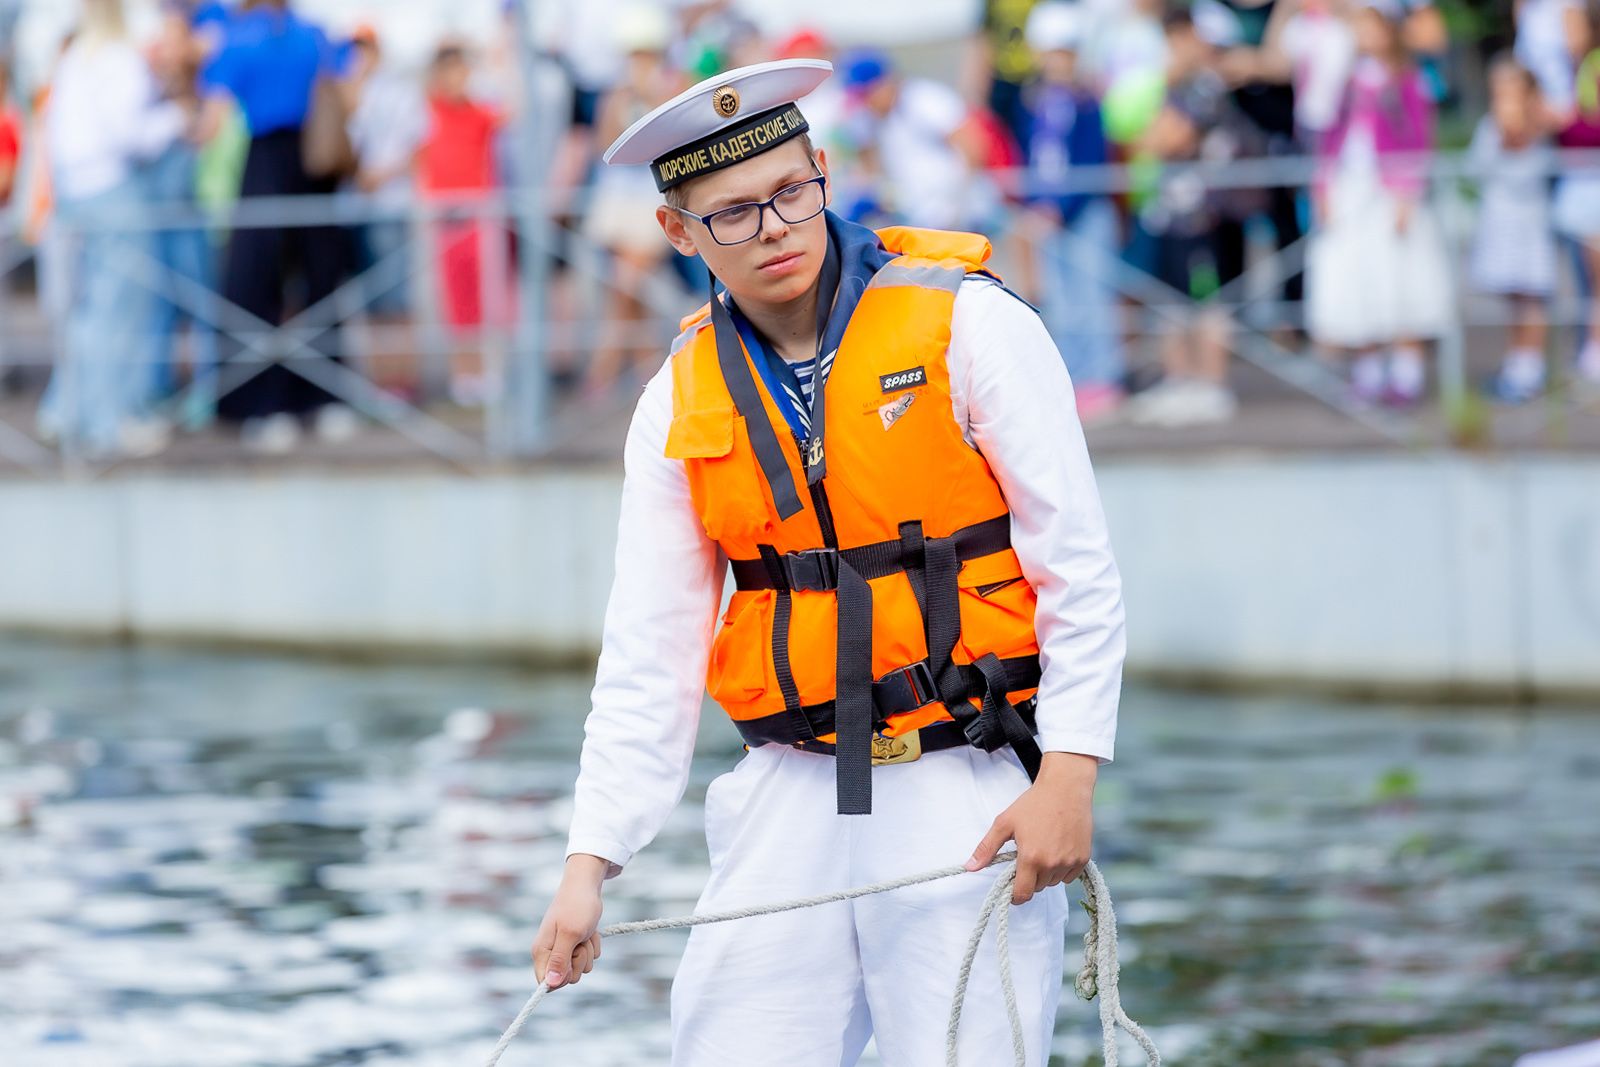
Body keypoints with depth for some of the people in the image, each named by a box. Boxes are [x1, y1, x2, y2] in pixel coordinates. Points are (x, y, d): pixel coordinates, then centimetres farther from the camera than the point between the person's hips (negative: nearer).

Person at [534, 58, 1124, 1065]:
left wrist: (1067, 779, -13)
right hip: (793, 792, 4)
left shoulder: (966, 322, -5)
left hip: (968, 792, -4)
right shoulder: (681, 402, 7)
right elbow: (648, 652, 9)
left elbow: (1081, 571, -5)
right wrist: (591, 860, 2)